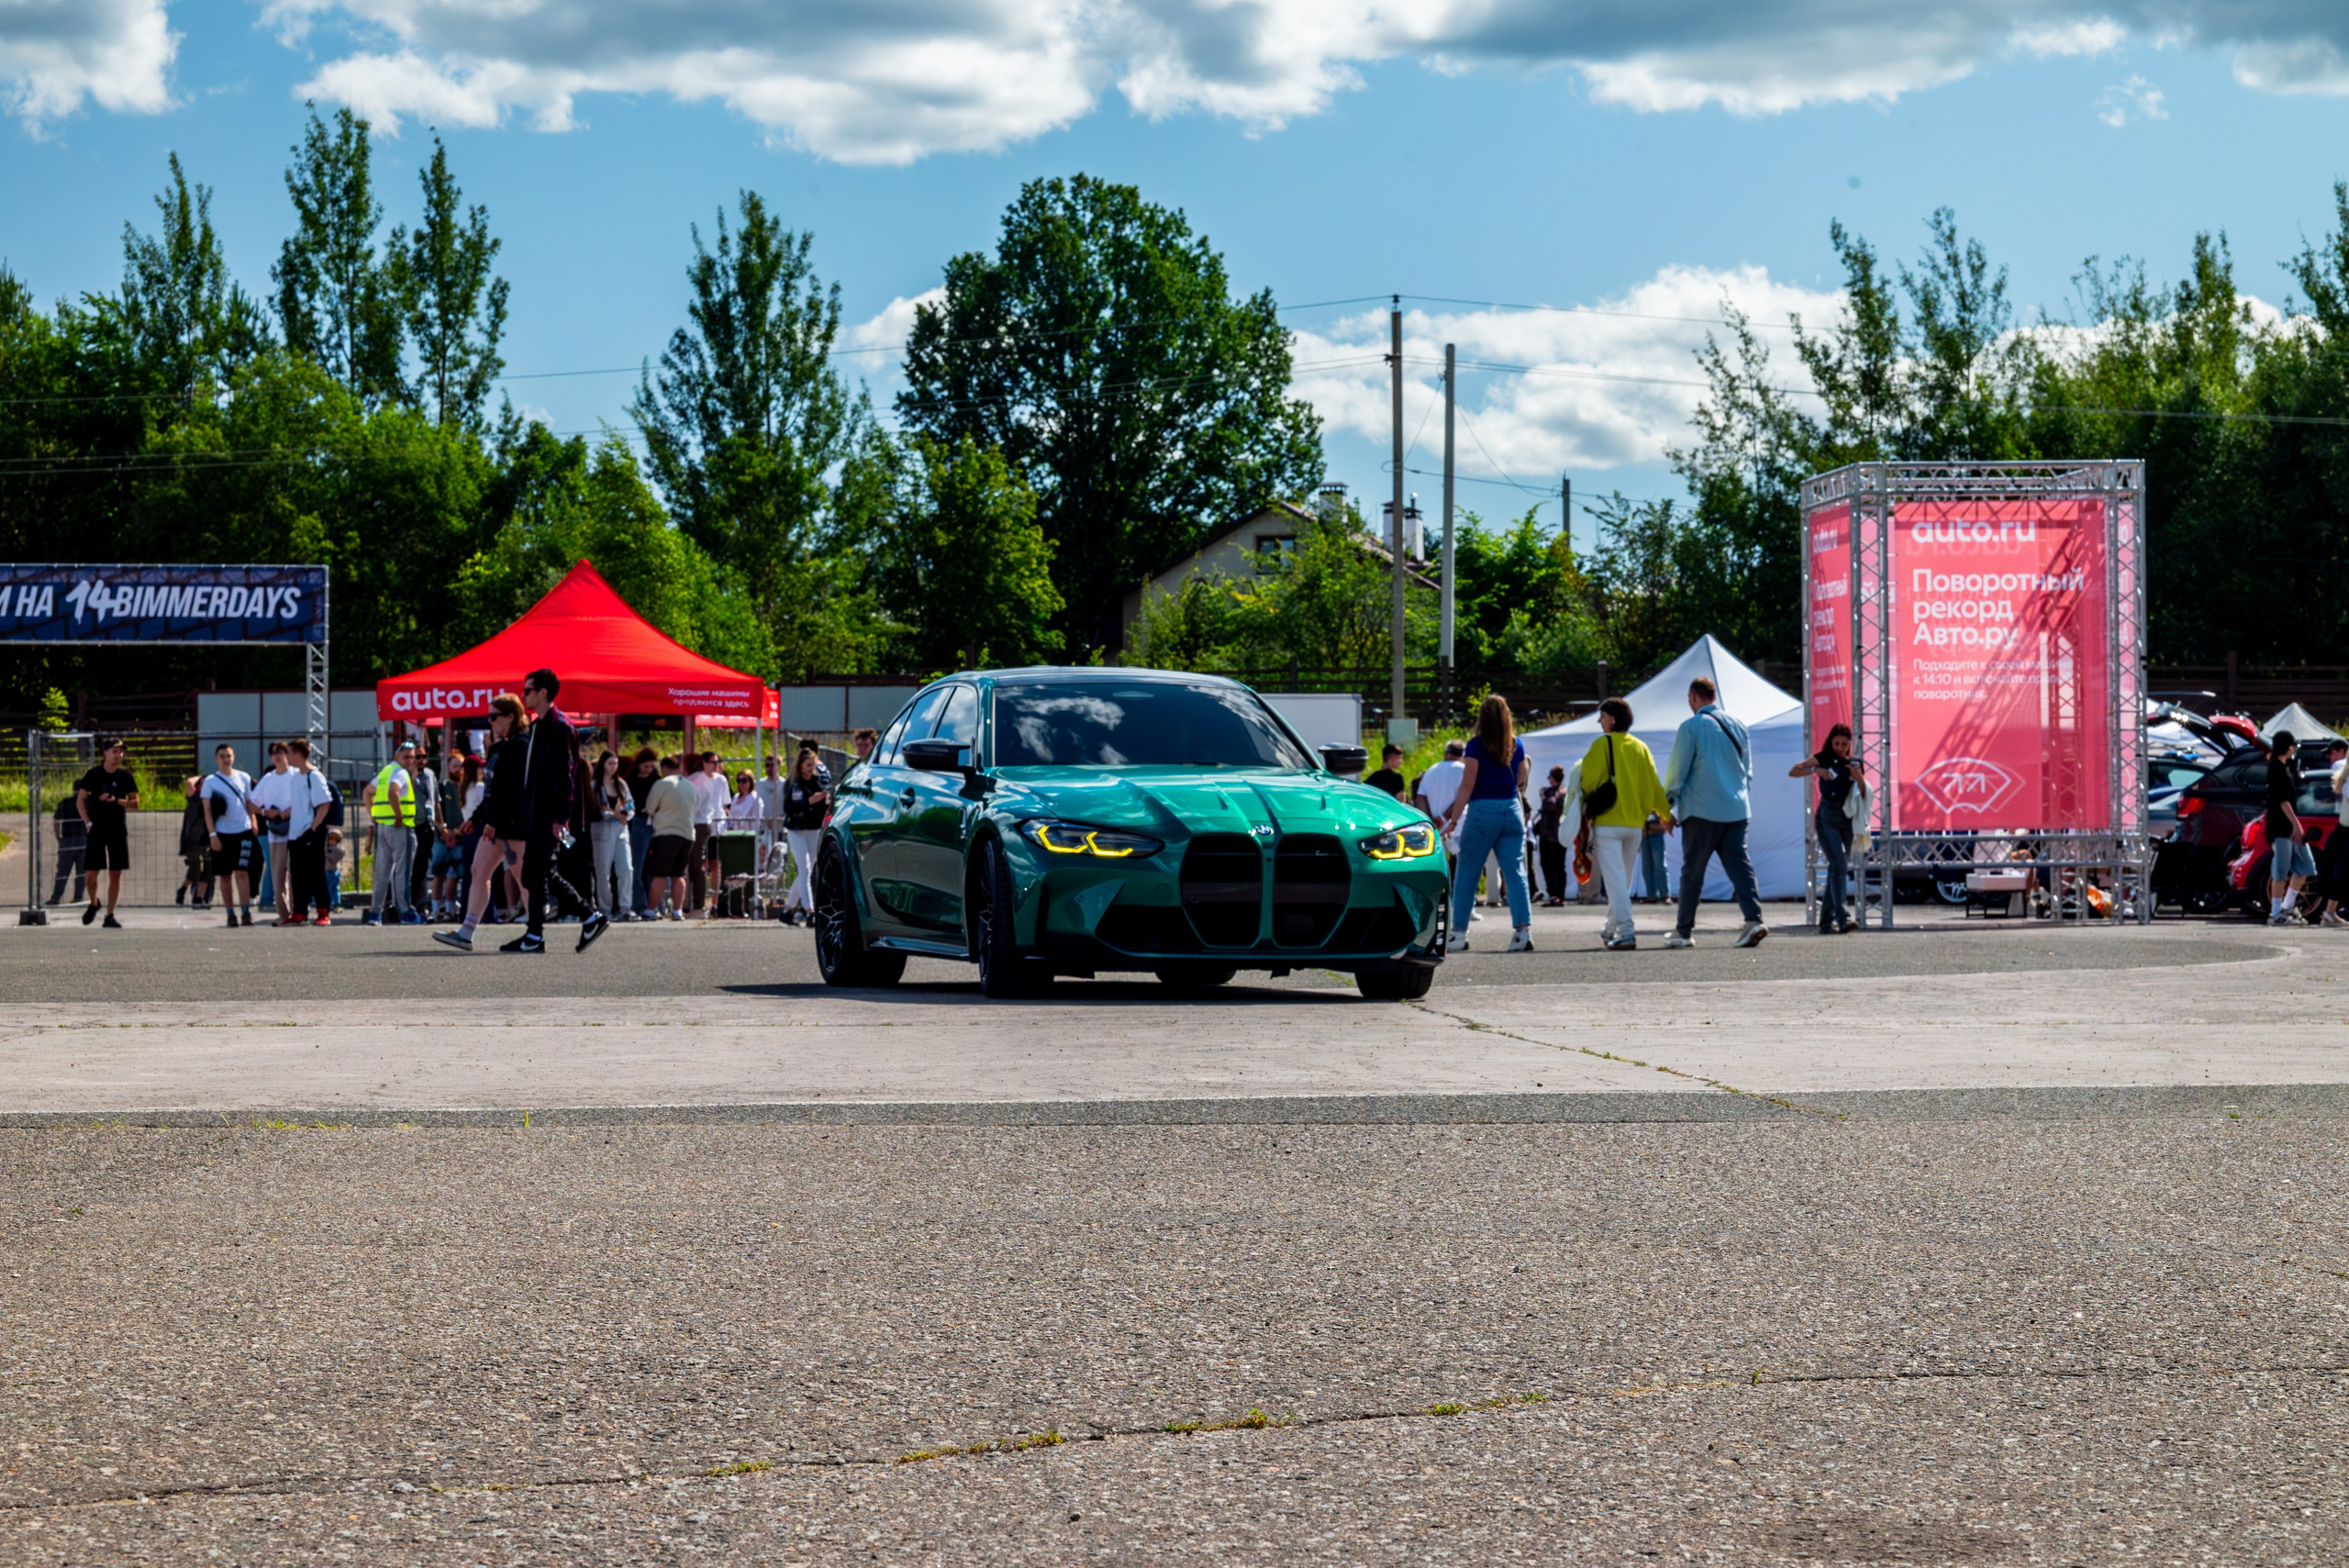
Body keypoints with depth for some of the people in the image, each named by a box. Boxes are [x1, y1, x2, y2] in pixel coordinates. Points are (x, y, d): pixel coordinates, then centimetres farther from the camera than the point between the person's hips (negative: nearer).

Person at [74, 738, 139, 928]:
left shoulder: (125, 776, 4)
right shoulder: (93, 774, -1)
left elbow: (135, 803, 4)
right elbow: (80, 801, 1)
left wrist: (116, 801, -13)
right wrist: (88, 823, -9)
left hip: (118, 829, 2)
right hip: (97, 829, -2)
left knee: (115, 873, 0)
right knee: (91, 872, -5)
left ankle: (110, 916, 6)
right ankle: (93, 904, 23)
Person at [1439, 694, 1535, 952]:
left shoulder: (1476, 745, -6)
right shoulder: (1516, 746, 7)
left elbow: (1467, 786, -9)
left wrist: (1454, 820, -6)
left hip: (1482, 811, -4)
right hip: (1512, 809, 4)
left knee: (1466, 875, 5)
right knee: (1515, 873, 2)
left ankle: (1459, 934, 7)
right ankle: (1524, 929, -11)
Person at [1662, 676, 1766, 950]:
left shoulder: (1691, 726, -6)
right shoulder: (1737, 727, 11)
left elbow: (1677, 770, -5)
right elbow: (1748, 770, 18)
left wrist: (1667, 807, 4)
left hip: (1702, 811, -5)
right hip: (1737, 810, 5)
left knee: (1692, 872, 4)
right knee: (1739, 865, 0)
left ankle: (1684, 931, 10)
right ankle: (1753, 919, -18)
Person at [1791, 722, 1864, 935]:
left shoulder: (1855, 763, 14)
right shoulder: (1823, 759, 3)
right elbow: (1793, 772, -4)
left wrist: (1858, 776, -7)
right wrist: (1815, 770, -20)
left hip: (1847, 819, 5)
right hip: (1827, 816, -5)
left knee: (1839, 869, 6)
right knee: (1839, 864, -19)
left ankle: (1826, 922, 12)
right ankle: (1842, 917, -27)